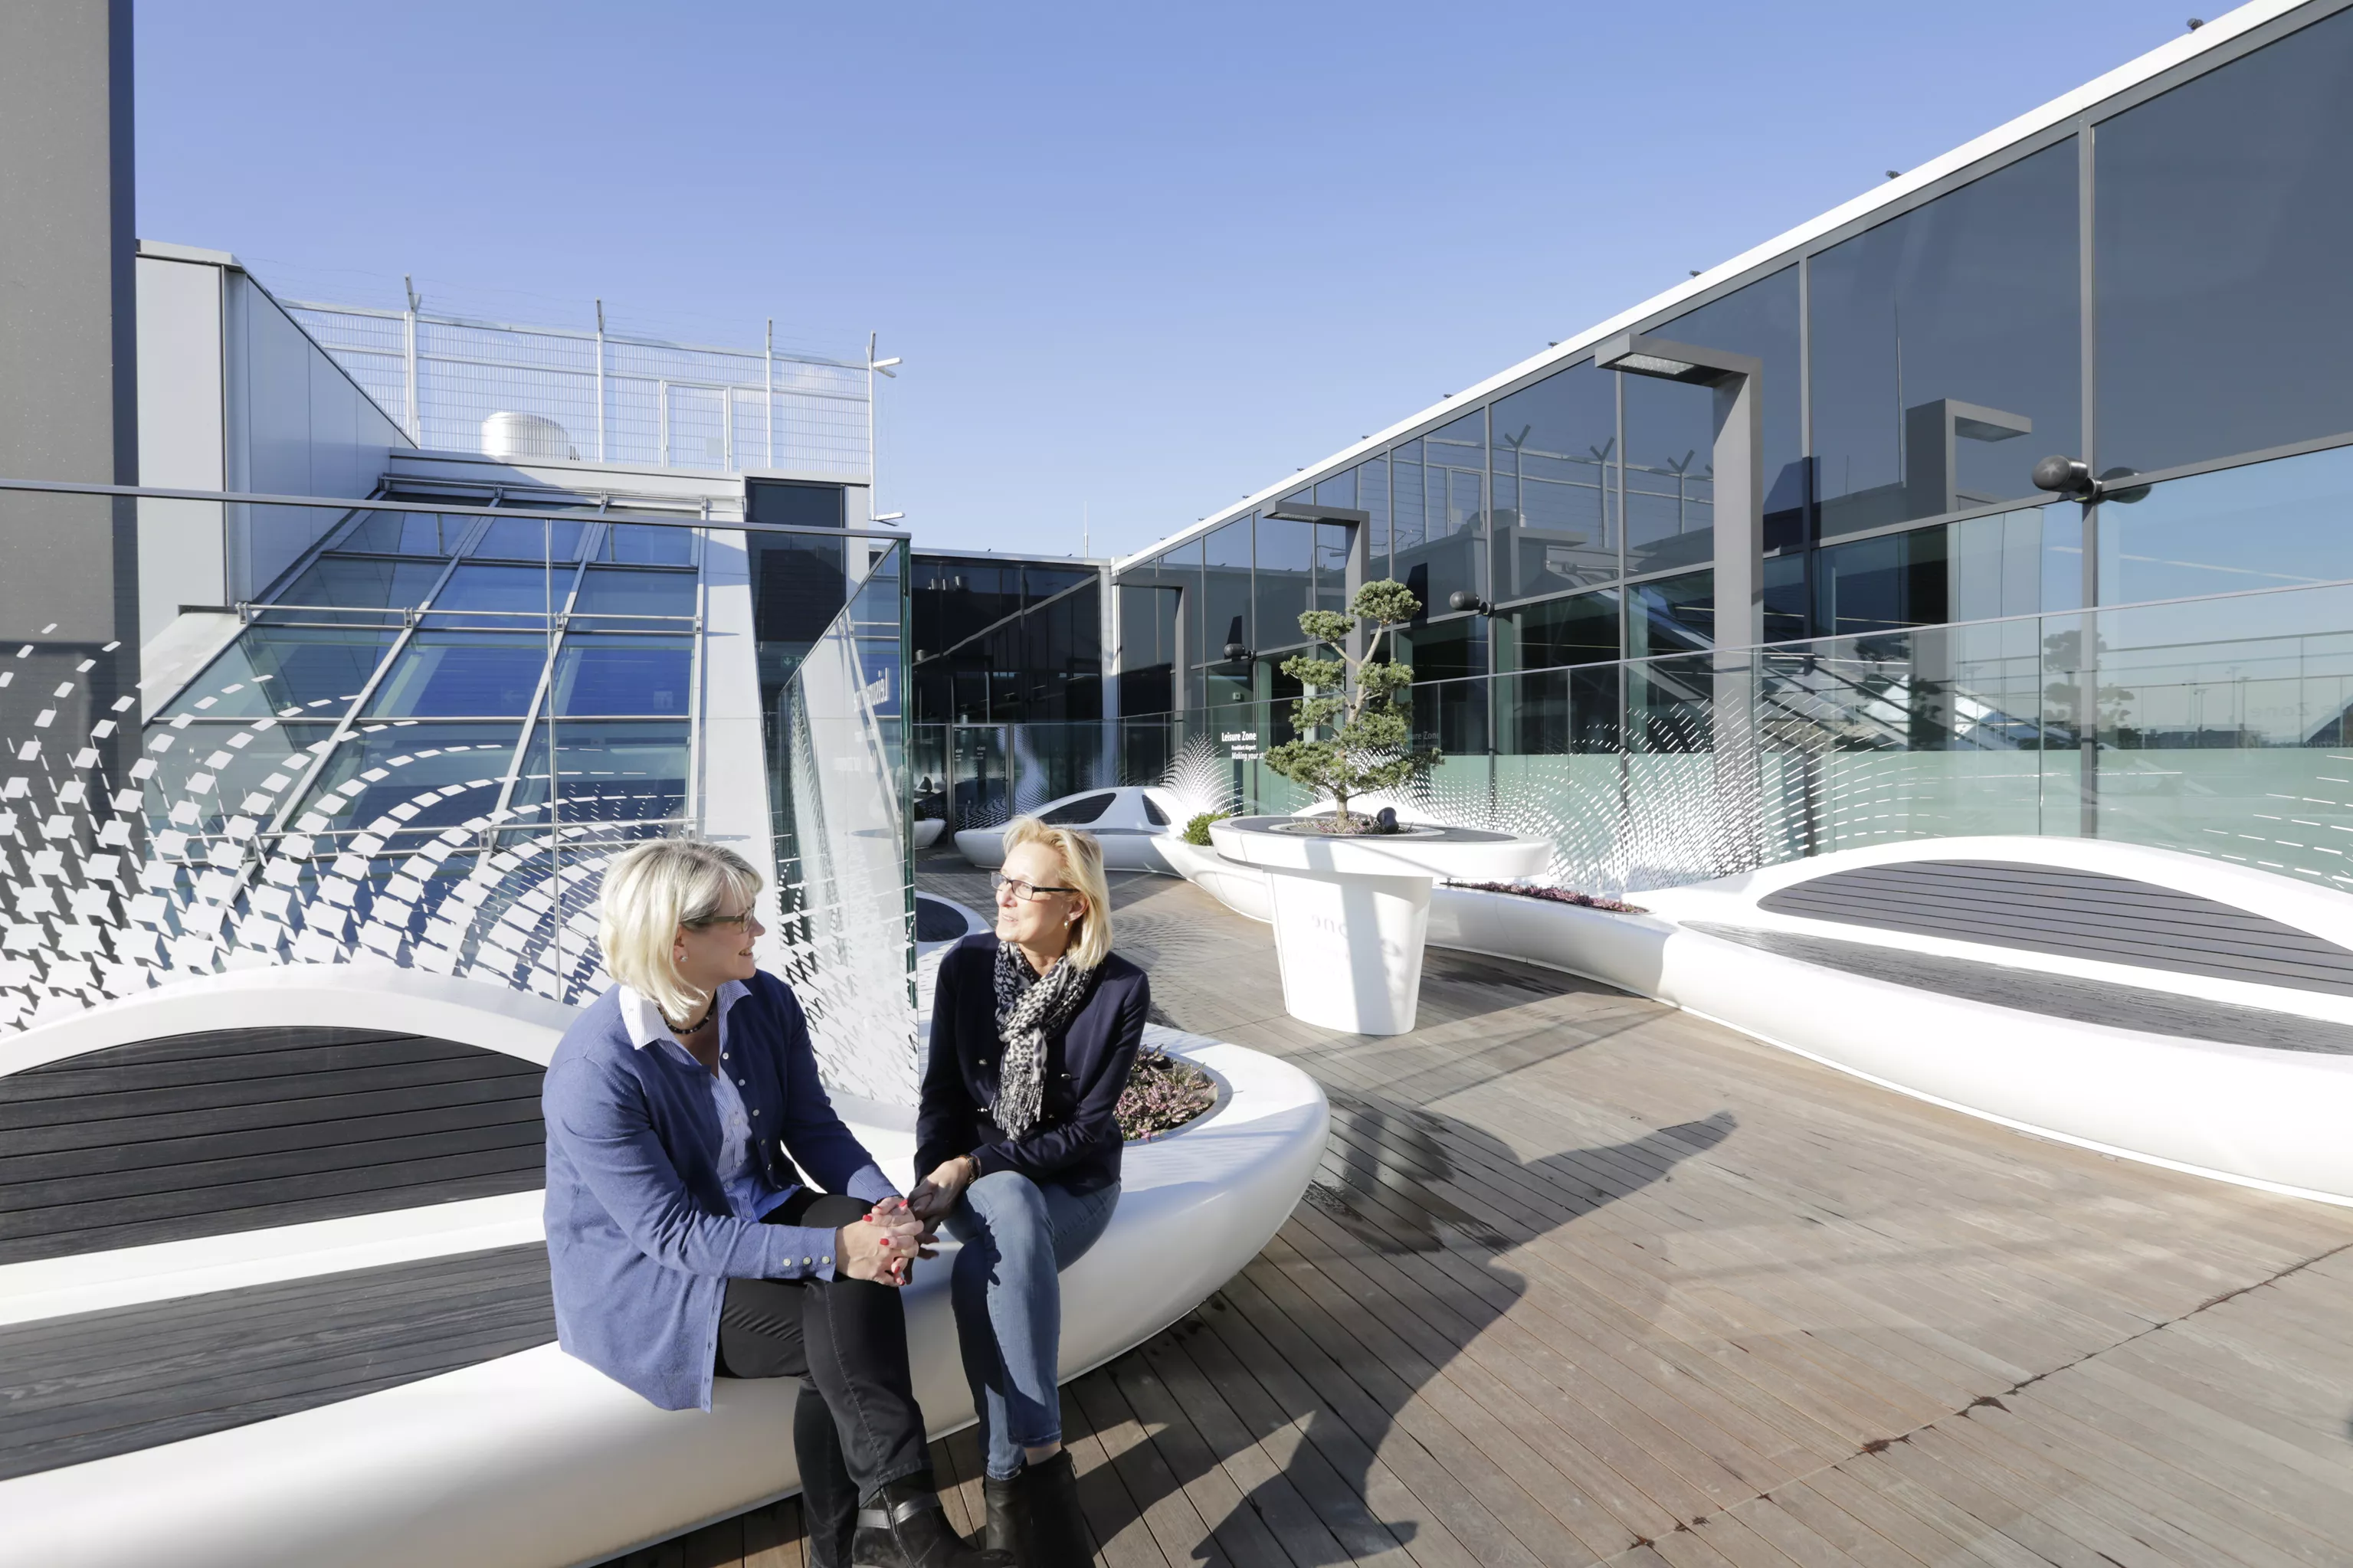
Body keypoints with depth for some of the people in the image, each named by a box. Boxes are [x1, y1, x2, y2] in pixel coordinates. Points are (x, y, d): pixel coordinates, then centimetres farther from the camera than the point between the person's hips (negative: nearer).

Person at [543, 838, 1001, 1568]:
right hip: (644, 1275, -5)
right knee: (841, 1342, -25)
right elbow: (675, 1234, -25)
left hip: (754, 1217, 5)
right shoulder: (593, 1071, -24)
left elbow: (812, 1124, -1)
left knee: (857, 1252, -26)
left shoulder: (766, 1002, -7)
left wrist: (882, 1202, -19)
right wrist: (831, 1250, -31)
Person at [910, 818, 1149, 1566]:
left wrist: (975, 1166, -21)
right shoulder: (966, 964, -8)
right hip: (983, 1185, 2)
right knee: (1014, 1213, -34)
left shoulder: (1122, 988, -14)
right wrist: (935, 1180, -19)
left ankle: (1012, 1480, -16)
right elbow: (941, 1092, -2)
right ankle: (1040, 1462, -26)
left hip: (1074, 1183, -1)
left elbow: (1088, 1128, -13)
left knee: (983, 1274, -31)